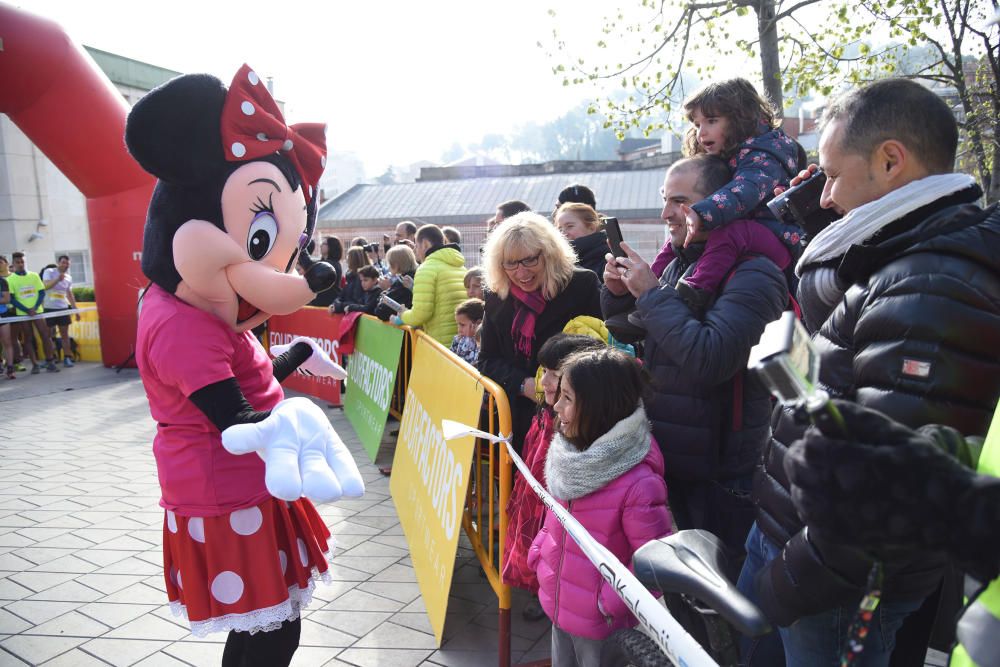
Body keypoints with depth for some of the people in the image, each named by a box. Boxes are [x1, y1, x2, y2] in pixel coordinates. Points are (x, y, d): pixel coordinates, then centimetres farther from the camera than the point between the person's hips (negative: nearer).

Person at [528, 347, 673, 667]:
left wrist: (612, 602, -18)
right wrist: (539, 556, 4)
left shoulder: (638, 484, -29)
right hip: (558, 604, 7)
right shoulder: (570, 454, -6)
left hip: (598, 621, -6)